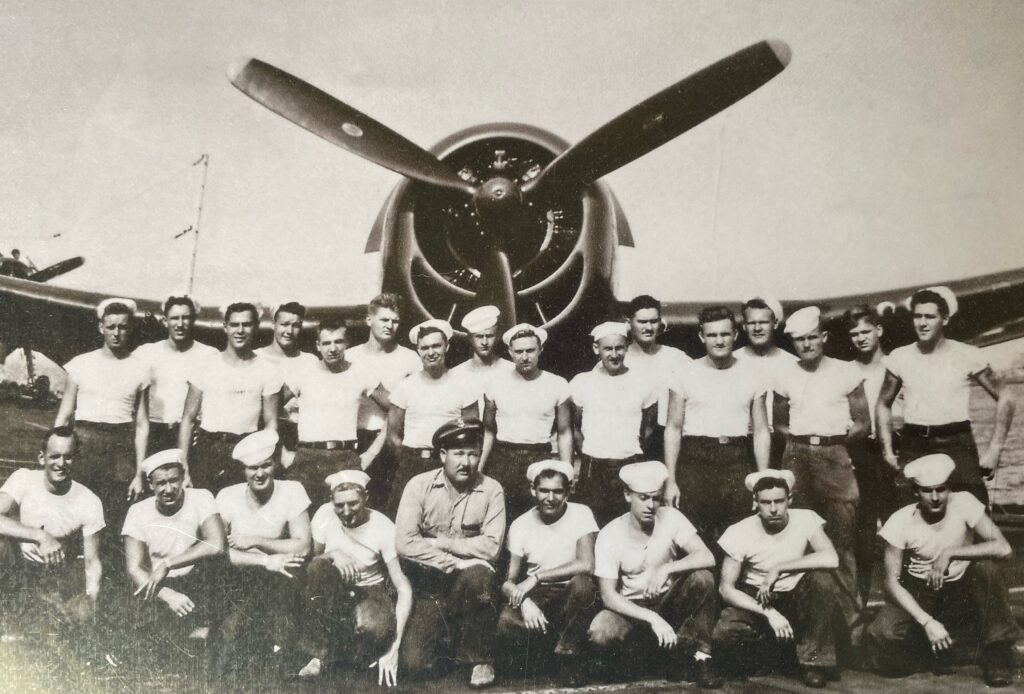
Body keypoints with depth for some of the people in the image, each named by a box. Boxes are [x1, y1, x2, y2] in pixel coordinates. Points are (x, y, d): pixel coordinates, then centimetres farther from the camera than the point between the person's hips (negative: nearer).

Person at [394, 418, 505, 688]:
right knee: (412, 662, -15)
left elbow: (491, 547, -14)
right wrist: (455, 563, -20)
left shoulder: (491, 490, -6)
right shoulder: (419, 485, -7)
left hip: (468, 581, 0)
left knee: (478, 576, -36)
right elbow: (404, 543, -16)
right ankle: (444, 633, 22)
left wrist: (441, 542, -13)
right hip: (428, 587, 0)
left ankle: (479, 657, -12)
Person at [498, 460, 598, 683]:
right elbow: (508, 582, -1)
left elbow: (586, 565, -24)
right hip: (537, 597, 2)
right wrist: (524, 601, -25)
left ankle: (568, 655, -12)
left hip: (571, 597, -1)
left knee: (582, 583, -37)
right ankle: (554, 642, 3)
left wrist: (536, 578, -25)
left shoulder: (580, 514, -9)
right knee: (506, 624, -31)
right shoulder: (520, 525, -1)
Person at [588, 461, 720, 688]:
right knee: (600, 633, -31)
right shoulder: (609, 535, -17)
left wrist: (667, 568, -36)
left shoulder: (670, 517, -12)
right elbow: (608, 595, -19)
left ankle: (700, 656, -13)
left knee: (702, 577, -28)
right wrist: (652, 618, -31)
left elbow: (707, 557, -22)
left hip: (669, 601, 0)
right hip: (631, 607, 0)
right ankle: (677, 645, -9)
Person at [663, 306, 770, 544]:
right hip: (694, 461, -1)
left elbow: (761, 431, 9)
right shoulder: (686, 374, 5)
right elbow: (673, 429, 5)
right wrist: (670, 480, -2)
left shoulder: (751, 375, 8)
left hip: (737, 462, 1)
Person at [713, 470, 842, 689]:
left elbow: (831, 558, -32)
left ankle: (814, 659, -14)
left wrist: (778, 568, -31)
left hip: (798, 599, 1)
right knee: (723, 633, -30)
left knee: (822, 578, -31)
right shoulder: (739, 532, -16)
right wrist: (769, 613, -28)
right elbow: (726, 588, -16)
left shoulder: (806, 519, -15)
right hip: (756, 601, -1)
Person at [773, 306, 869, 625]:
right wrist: (799, 439, 5)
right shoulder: (785, 375, 9)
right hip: (797, 457, 2)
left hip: (835, 455, -2)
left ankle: (849, 612, 4)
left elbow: (863, 424, 7)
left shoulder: (846, 372, 2)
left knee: (842, 539, -4)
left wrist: (836, 439, -1)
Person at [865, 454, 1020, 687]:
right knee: (884, 633, -28)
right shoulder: (901, 521, -16)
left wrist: (949, 553, -29)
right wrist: (927, 622, -25)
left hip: (961, 593, 0)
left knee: (985, 567, -31)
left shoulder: (964, 503, -16)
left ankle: (997, 651, -14)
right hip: (919, 597, 0)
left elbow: (1003, 548, -25)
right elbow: (892, 581, -15)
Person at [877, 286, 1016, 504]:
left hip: (957, 444, -2)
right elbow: (884, 405, 15)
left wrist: (994, 449, -3)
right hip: (913, 446, 2)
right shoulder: (899, 357, 5)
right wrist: (888, 451, 6)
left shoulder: (968, 355, -1)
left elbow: (1004, 399, 3)